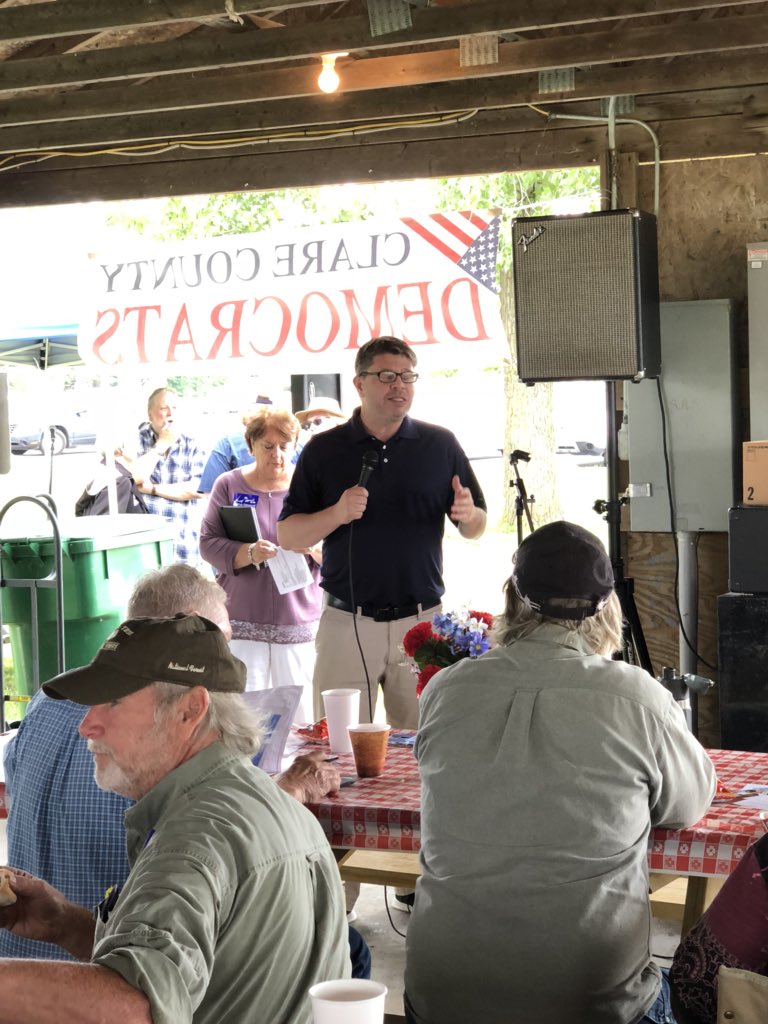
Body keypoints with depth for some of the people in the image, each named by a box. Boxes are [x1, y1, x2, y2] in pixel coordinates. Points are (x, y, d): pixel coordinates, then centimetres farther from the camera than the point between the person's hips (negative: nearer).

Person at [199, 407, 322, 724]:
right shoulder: (229, 485, 7)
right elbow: (208, 543, 0)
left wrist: (315, 548, -16)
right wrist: (247, 553, -18)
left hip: (299, 622, 1)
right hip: (243, 622, 0)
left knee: (300, 709, -2)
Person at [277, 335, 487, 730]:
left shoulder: (440, 445, 7)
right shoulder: (324, 450, 4)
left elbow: (476, 527, 11)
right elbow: (287, 535, 2)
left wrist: (468, 514, -13)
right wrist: (337, 513, -16)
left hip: (422, 620, 1)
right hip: (346, 622, -1)